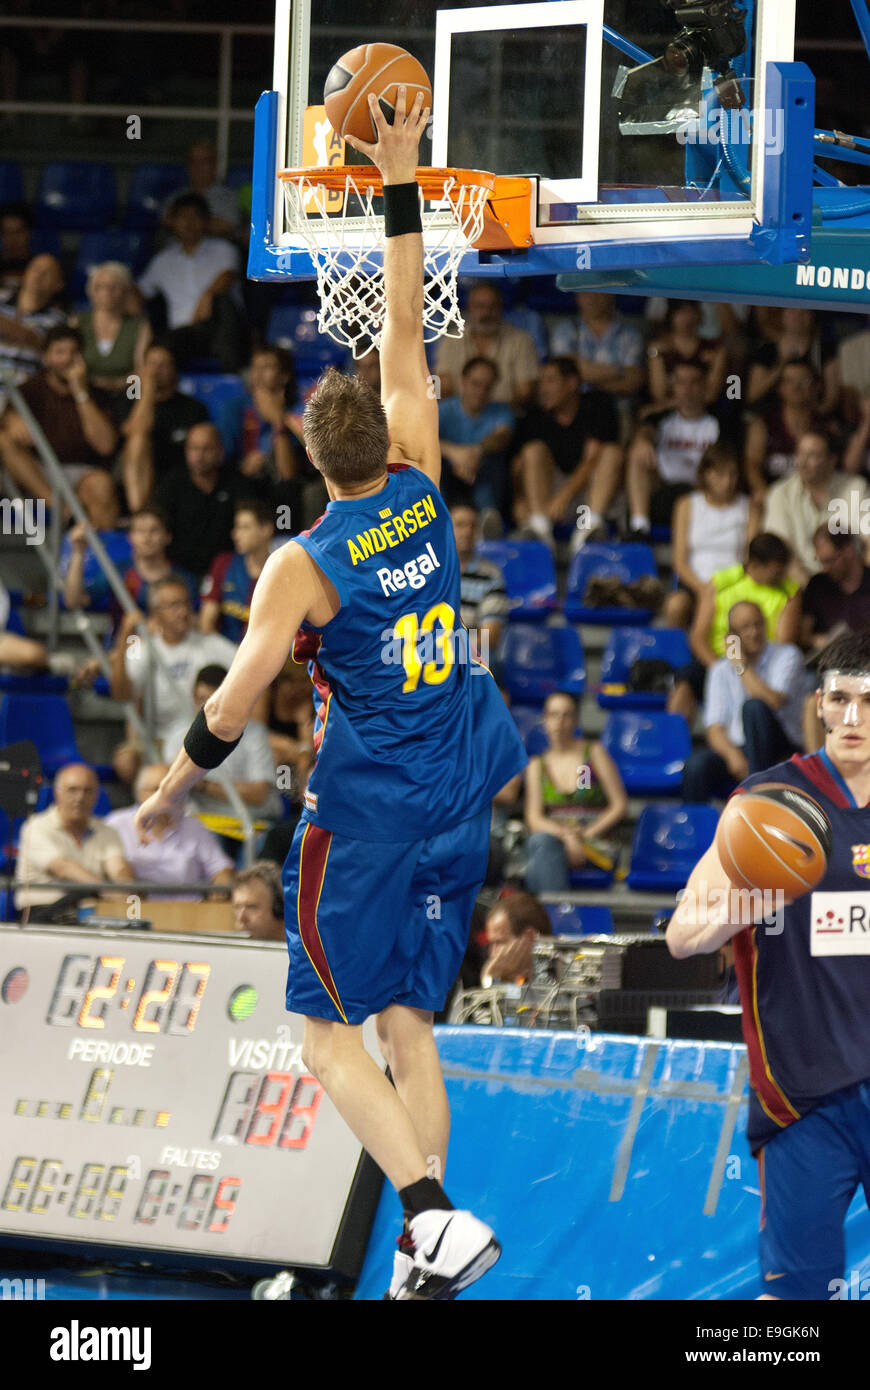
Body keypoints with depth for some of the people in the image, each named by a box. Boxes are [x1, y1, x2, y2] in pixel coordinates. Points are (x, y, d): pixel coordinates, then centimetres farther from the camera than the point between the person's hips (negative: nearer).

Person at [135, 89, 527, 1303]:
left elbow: (235, 703, -14)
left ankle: (431, 1212, -17)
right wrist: (401, 186, 7)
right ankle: (427, 1252, 5)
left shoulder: (301, 567, -13)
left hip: (364, 816, -5)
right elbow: (406, 335, 5)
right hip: (459, 804, 5)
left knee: (332, 1033, 2)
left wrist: (176, 783, 4)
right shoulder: (422, 494, -1)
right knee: (408, 1022, 11)